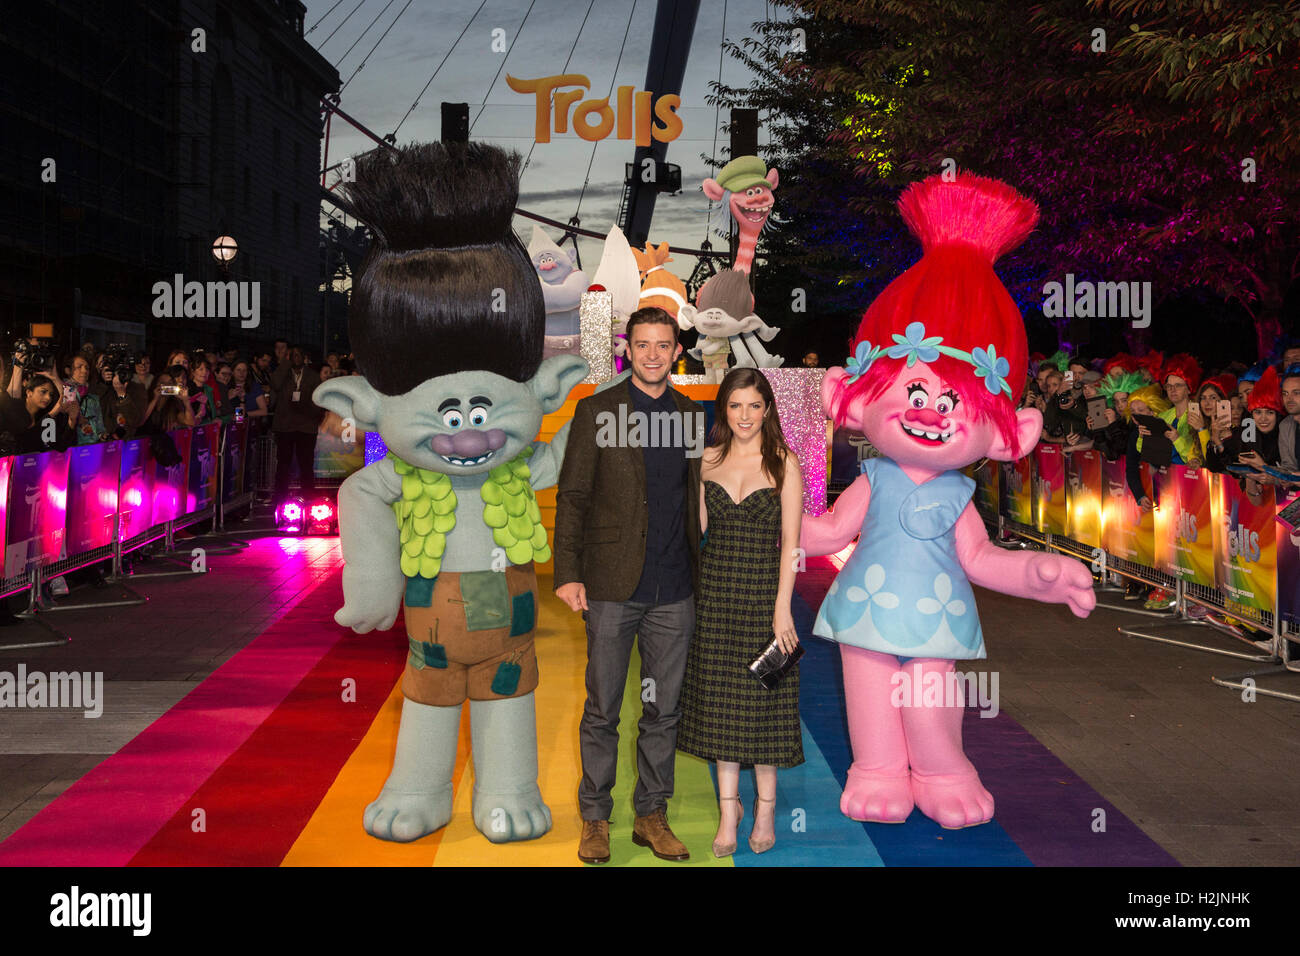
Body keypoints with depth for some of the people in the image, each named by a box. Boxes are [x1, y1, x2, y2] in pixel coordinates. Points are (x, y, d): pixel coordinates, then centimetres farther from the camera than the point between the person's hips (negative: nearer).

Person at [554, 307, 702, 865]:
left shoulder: (692, 416, 10)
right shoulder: (596, 411, 0)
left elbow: (695, 499, 14)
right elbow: (572, 496, -3)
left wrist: (700, 571, 9)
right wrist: (567, 572, -10)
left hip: (674, 590, 3)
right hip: (612, 588, -3)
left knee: (663, 711, 10)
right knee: (602, 710, 5)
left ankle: (652, 816, 23)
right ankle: (594, 819, 19)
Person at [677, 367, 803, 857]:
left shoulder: (783, 463, -4)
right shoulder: (709, 460, 6)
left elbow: (790, 541, -8)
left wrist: (782, 608, -12)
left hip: (763, 590, -3)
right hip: (715, 591, 3)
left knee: (763, 699, 4)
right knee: (719, 700, 7)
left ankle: (766, 806, 20)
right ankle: (728, 806, 19)